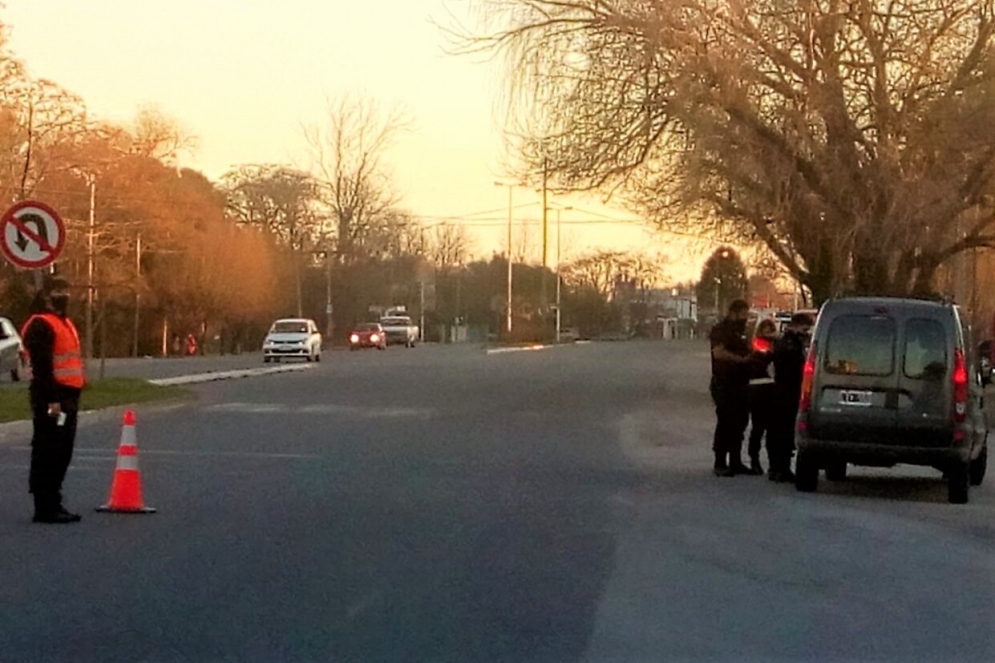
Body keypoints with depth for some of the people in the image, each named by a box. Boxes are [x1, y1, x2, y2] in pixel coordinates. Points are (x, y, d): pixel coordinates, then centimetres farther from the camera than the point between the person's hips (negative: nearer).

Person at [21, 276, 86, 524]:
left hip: (67, 398, 10)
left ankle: (52, 504, 21)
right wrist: (51, 400, -23)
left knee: (62, 454, 13)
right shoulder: (40, 325, -11)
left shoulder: (65, 324, 20)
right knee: (48, 454, -7)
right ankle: (45, 509, -4)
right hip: (51, 400, -10)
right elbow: (41, 366, -19)